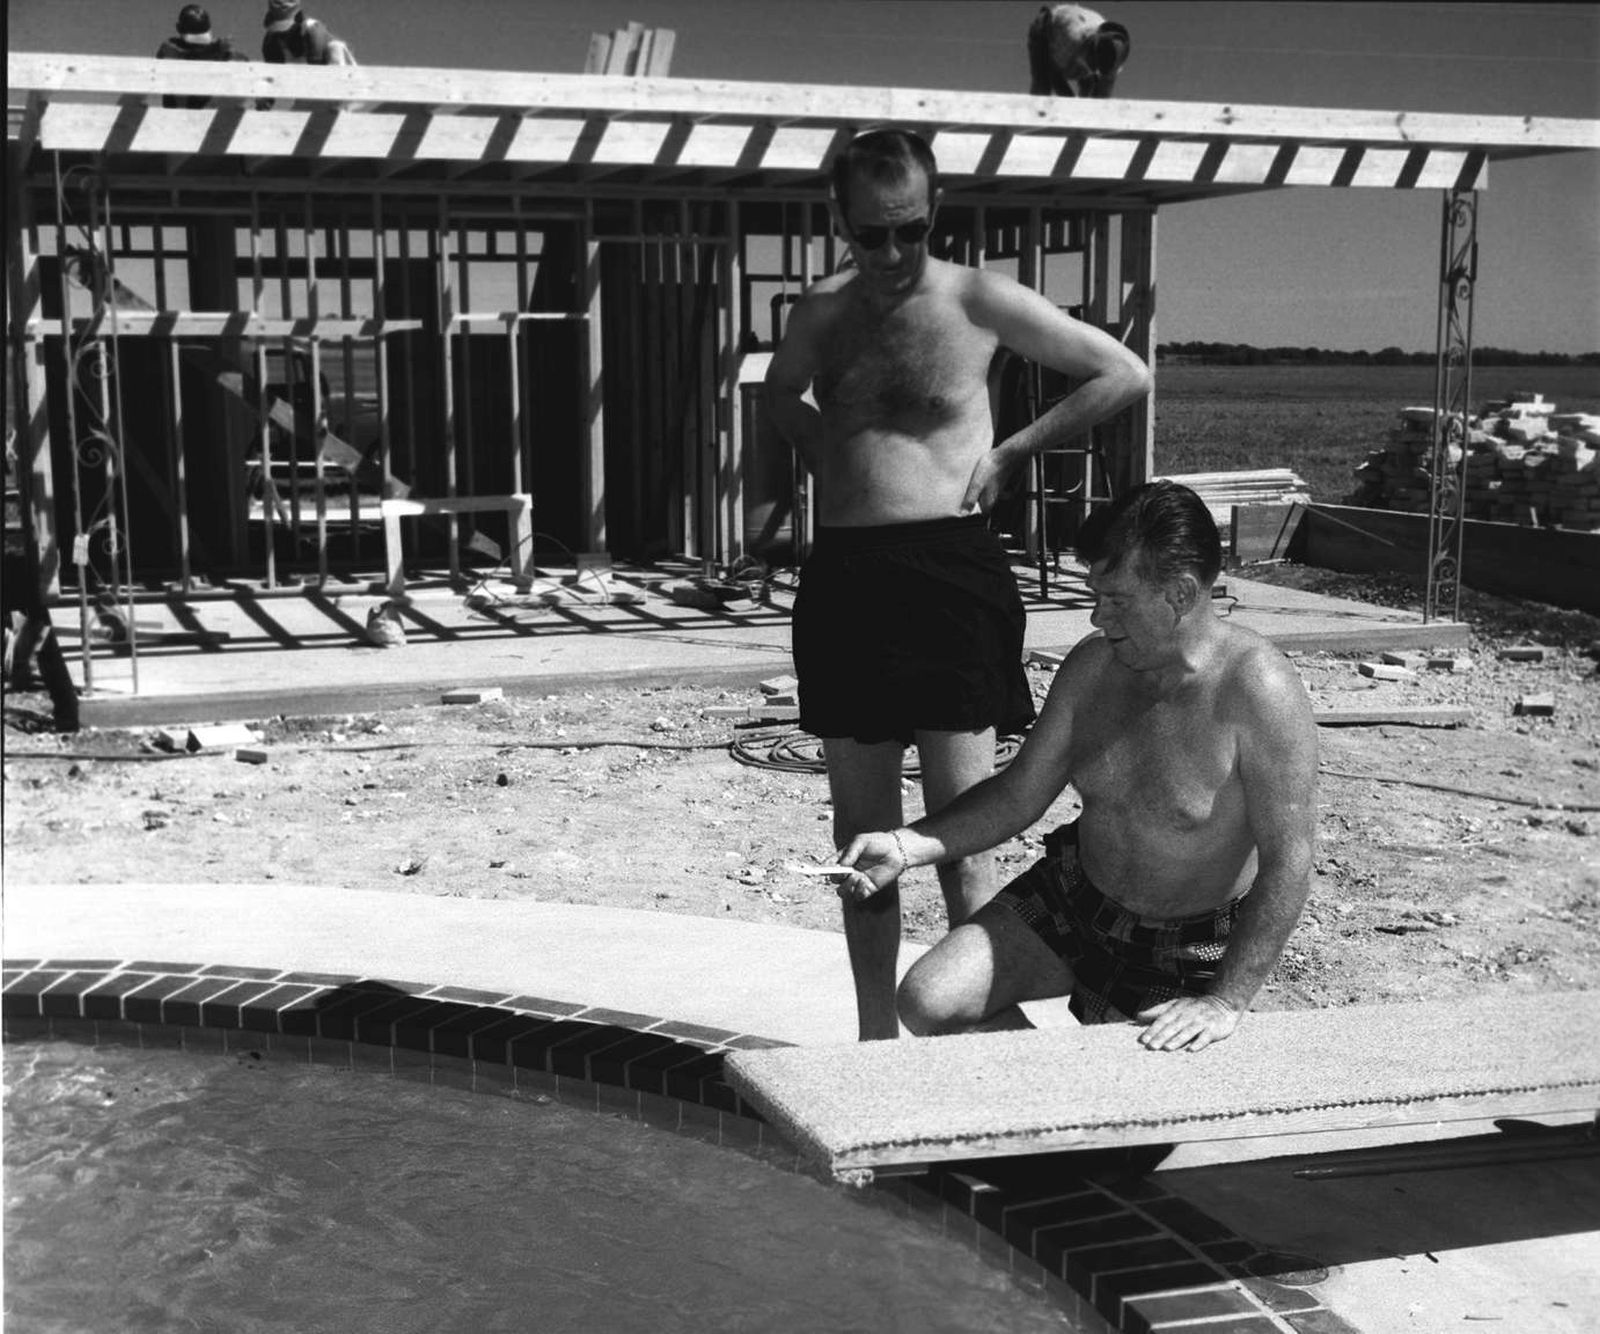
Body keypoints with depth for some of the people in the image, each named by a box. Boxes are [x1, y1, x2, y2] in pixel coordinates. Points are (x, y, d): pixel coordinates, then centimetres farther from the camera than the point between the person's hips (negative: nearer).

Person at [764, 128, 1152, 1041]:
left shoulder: (980, 301, -1)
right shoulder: (821, 313, 10)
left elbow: (1128, 376, 4)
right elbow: (781, 393, 32)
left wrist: (1009, 454, 1)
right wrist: (829, 459, 14)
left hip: (950, 566, -4)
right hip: (842, 578, 5)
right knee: (862, 834, 10)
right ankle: (878, 1038, 22)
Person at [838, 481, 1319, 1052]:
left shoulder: (1259, 690, -24)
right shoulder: (1093, 665, -6)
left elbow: (1287, 864, -23)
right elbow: (1019, 795, 3)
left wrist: (1225, 1002, -28)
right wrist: (904, 846, -10)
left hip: (1187, 948, -5)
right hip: (1070, 898, 5)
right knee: (927, 1004, -9)